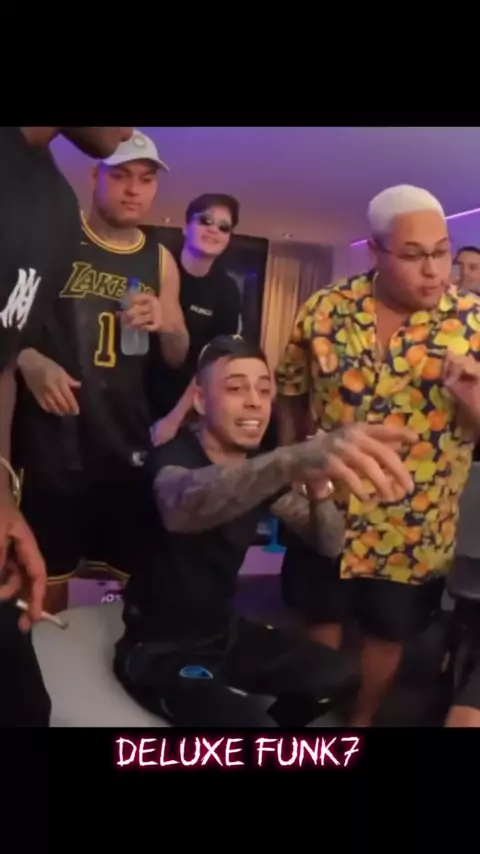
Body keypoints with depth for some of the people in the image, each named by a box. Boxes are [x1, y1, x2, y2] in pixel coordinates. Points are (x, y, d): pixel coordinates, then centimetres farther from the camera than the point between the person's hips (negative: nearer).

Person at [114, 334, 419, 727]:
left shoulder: (259, 465, -1)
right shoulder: (174, 455, -23)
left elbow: (329, 544, -2)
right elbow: (179, 507, -49)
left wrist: (318, 488, -25)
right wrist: (296, 458, -66)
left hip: (225, 632, 7)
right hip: (160, 650, -7)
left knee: (337, 675, 5)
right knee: (250, 721, -27)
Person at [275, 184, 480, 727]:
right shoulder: (325, 310, -8)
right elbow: (290, 396, 3)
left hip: (415, 528, 0)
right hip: (327, 511, 0)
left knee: (390, 634, 19)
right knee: (321, 620, 20)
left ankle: (361, 720, 47)